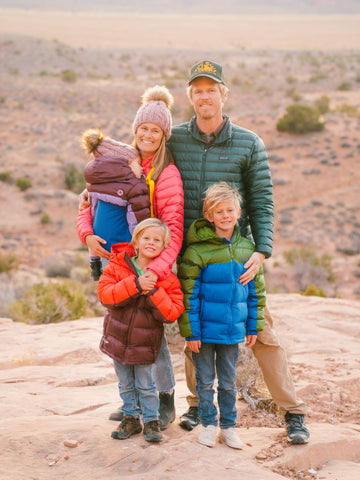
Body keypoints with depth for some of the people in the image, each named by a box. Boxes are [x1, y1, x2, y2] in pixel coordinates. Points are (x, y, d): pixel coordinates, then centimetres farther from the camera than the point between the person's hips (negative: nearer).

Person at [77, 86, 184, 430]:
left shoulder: (167, 172, -12)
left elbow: (174, 228, -20)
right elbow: (90, 198, 5)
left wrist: (157, 269, -33)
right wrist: (87, 233, -15)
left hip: (149, 260, -5)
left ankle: (165, 402, 14)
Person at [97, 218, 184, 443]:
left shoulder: (167, 278, -8)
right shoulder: (118, 265, -7)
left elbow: (172, 312, -14)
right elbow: (104, 293, -20)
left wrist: (153, 292, -28)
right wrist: (135, 284, -30)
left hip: (145, 342, -2)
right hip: (118, 337, 2)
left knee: (146, 385, 6)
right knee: (126, 384, 16)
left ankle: (151, 421, 24)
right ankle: (131, 418, 33)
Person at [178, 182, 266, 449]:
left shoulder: (247, 248, 2)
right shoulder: (198, 251, -12)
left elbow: (255, 291, 10)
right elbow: (189, 295, -10)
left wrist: (253, 327, 9)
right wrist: (190, 332, -11)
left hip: (233, 330, 3)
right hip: (204, 329, -3)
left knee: (228, 381, 14)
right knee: (205, 380, 10)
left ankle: (229, 426, 27)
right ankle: (209, 424, 25)